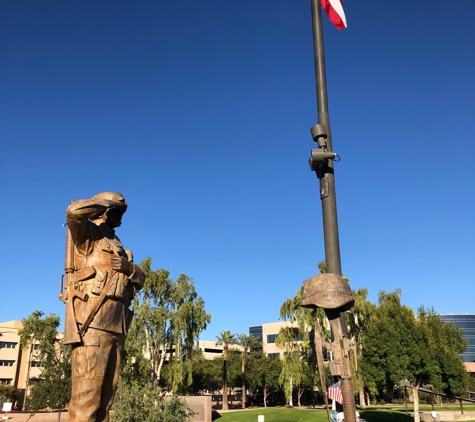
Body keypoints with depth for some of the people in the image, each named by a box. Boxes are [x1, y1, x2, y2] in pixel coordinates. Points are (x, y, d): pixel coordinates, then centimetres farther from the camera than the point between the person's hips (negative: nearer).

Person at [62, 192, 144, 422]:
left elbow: (140, 280, 20)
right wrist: (109, 203, -3)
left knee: (106, 391, 7)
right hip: (92, 323, -8)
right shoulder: (88, 234, 5)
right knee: (87, 391, -14)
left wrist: (130, 267, -3)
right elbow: (74, 212, -19)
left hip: (114, 325, 8)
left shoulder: (117, 246, 27)